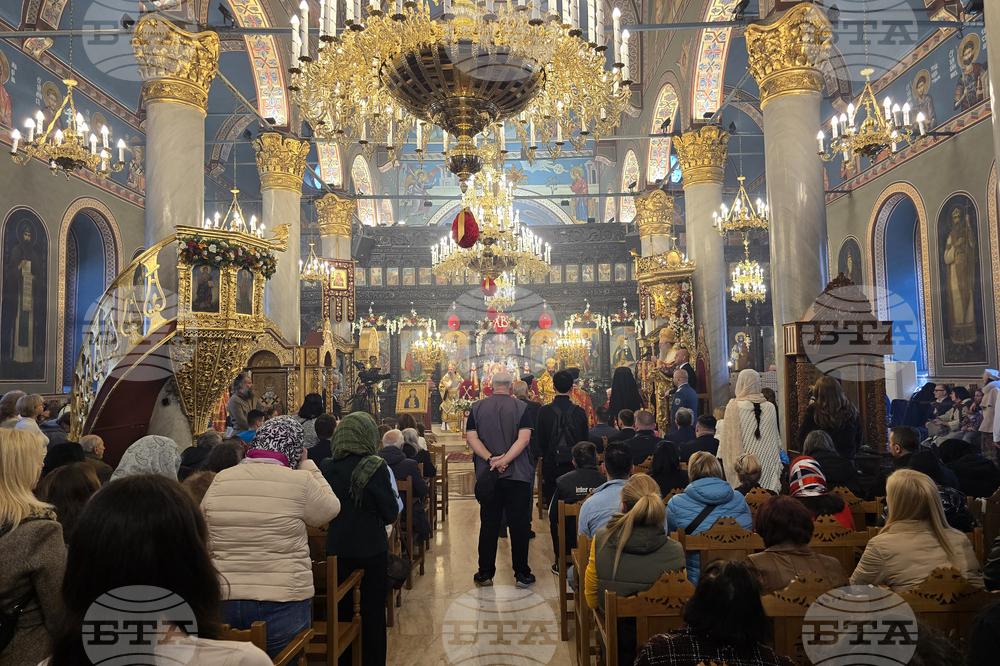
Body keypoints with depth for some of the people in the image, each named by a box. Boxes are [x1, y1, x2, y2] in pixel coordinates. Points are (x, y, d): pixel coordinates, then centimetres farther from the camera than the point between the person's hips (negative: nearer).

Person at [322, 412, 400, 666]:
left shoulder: (327, 467, -6)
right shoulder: (375, 467, -17)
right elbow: (391, 515, -12)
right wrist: (393, 495, 5)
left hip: (337, 550, 4)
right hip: (371, 550, -3)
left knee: (341, 610, 18)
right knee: (372, 614, 11)